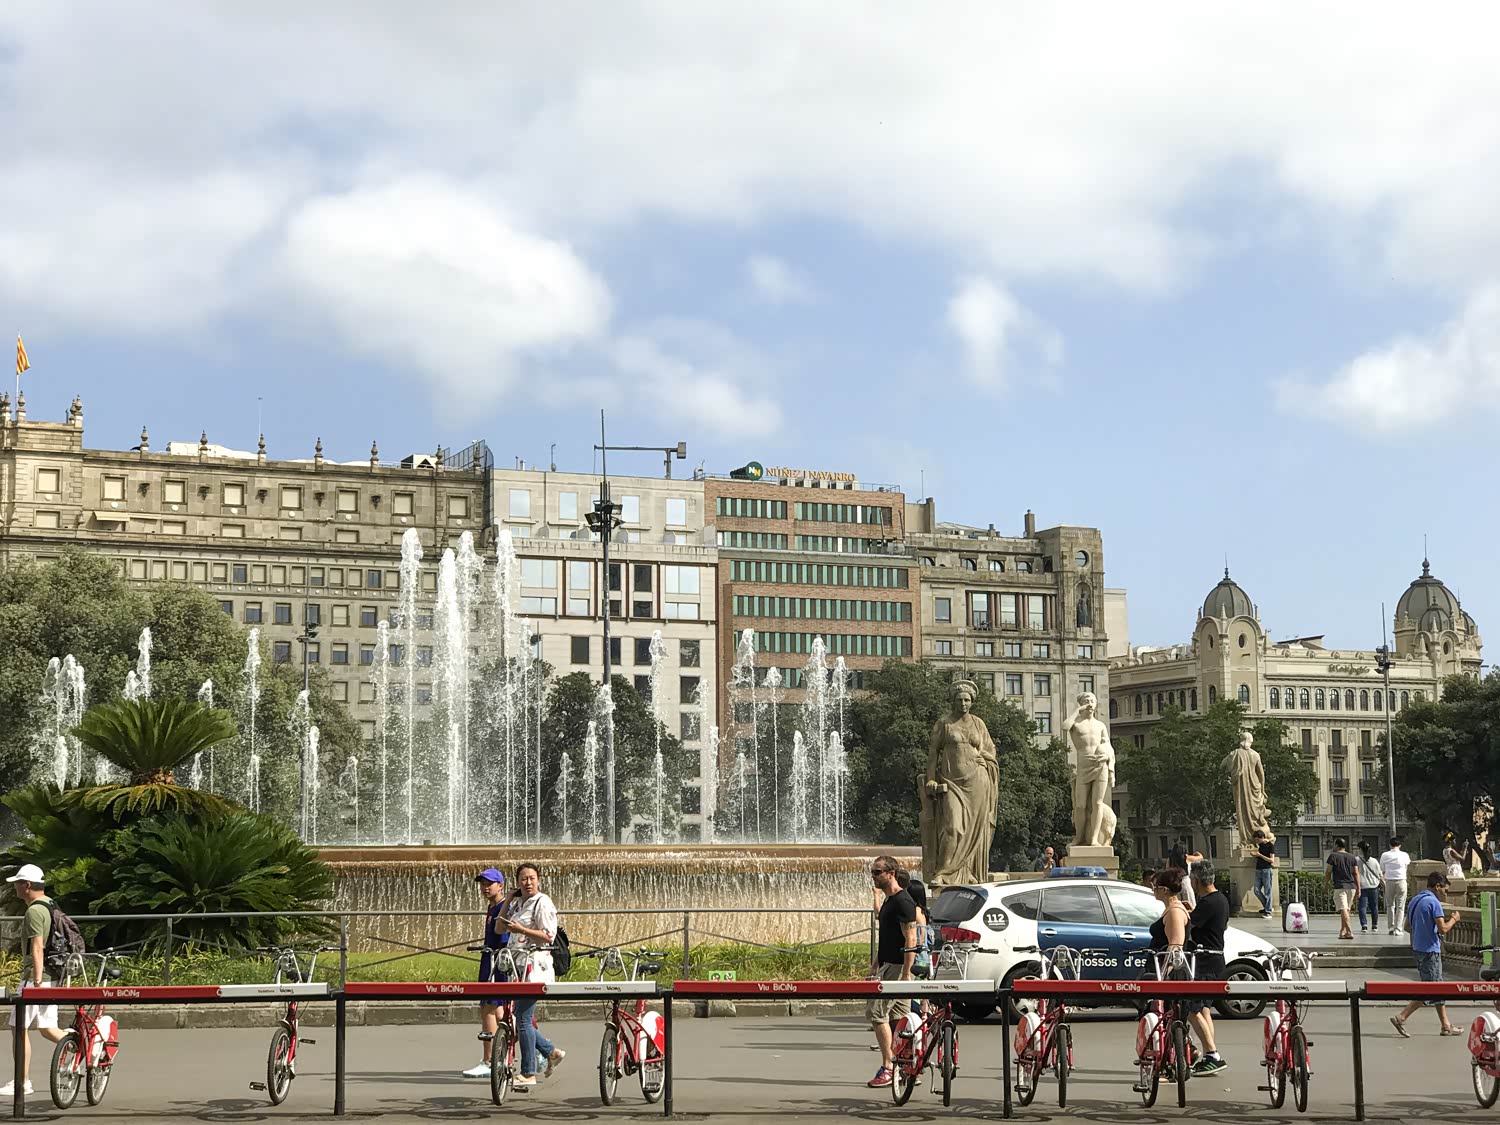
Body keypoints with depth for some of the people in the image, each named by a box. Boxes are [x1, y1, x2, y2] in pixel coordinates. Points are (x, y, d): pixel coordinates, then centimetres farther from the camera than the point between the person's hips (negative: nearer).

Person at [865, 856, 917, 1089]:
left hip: (897, 967, -10)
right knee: (898, 1017, 9)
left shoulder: (902, 901, -14)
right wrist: (875, 964, 23)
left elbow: (910, 939, -19)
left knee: (876, 1011, -11)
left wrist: (906, 973, -23)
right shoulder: (888, 901, 17)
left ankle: (887, 1067, -7)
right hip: (888, 966, 10)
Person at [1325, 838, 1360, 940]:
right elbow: (1356, 873, 9)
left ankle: (1349, 931, -26)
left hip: (1339, 886, -6)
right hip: (1352, 886, 6)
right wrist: (1358, 889, 9)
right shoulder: (1352, 857, 13)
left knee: (1343, 910, -13)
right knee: (1346, 909, 17)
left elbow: (1328, 871, -1)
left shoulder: (1333, 856, -1)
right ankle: (1342, 931, 23)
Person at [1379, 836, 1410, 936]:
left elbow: (1382, 870, 5)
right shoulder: (1404, 855, -2)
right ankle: (1398, 929, -3)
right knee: (1400, 906, 3)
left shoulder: (1384, 855, -1)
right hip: (1401, 880, -1)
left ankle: (1391, 927, 14)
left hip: (1389, 882, 1)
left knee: (1390, 905, 15)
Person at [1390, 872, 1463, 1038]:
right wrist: (1453, 919, -1)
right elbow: (1443, 929, -20)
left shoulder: (1414, 900, 12)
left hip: (1417, 948, 9)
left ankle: (1445, 1025, 18)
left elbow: (1408, 926, 19)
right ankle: (1401, 1018, -9)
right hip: (1430, 950, -9)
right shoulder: (1433, 902, -16)